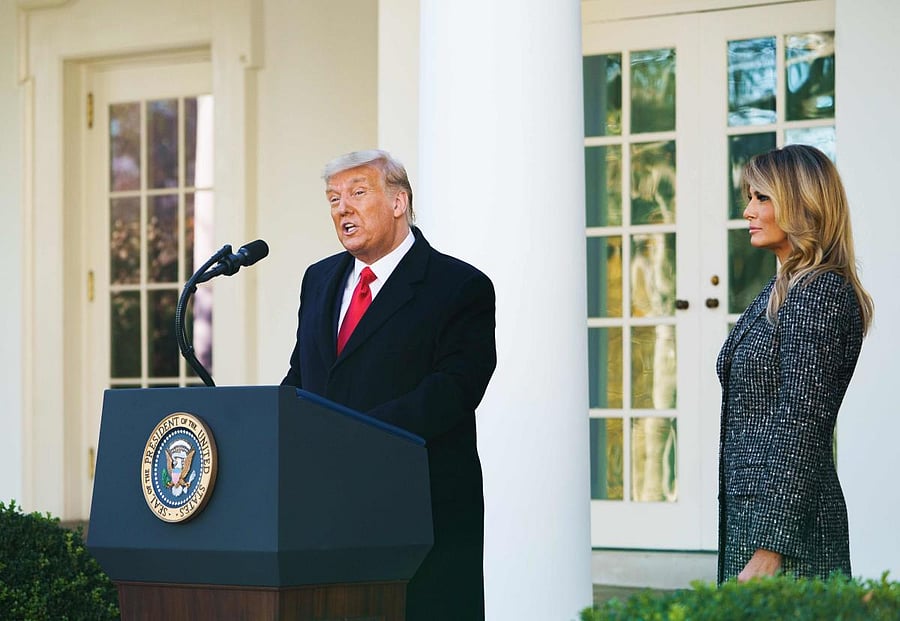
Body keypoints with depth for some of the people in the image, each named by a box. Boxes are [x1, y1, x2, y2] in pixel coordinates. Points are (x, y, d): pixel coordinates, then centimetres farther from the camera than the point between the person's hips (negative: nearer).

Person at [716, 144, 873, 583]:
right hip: (751, 511, 10)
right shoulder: (780, 291, 16)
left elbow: (801, 424, -19)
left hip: (787, 518, -10)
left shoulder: (819, 293, -13)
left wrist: (770, 548, -22)